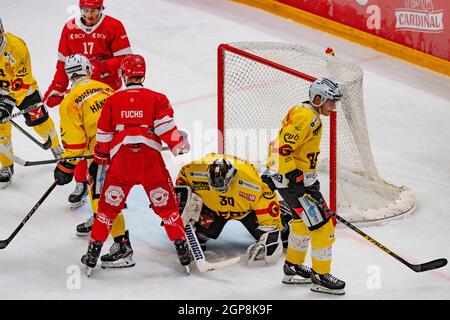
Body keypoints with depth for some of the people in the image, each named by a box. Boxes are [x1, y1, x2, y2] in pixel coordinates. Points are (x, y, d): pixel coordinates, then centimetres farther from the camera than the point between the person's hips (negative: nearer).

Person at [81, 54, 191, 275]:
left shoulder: (112, 101, 11)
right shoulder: (157, 98, 8)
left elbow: (103, 135, 13)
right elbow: (164, 126, -5)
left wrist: (100, 158, 27)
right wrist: (179, 145, 8)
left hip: (121, 160, 0)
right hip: (151, 159, 0)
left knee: (108, 207, 10)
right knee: (166, 205, 11)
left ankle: (93, 254, 10)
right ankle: (182, 250, 11)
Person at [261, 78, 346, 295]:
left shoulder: (306, 114, 13)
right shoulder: (307, 118, -20)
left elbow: (279, 142, 21)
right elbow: (283, 146, -27)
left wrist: (272, 170, 24)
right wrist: (292, 176, -26)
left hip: (298, 176, 11)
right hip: (292, 178, -11)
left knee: (303, 221, 26)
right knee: (322, 224, -8)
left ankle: (293, 267, 40)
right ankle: (320, 277, 1)